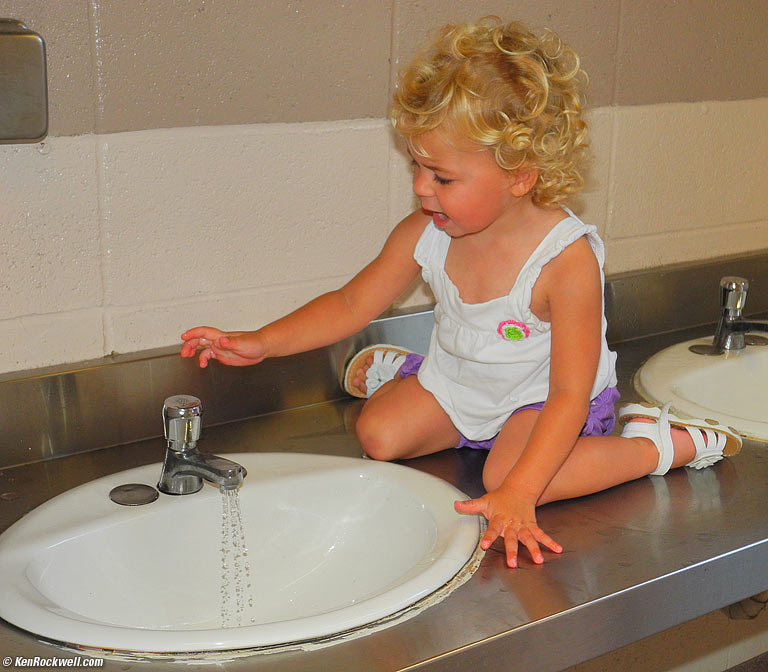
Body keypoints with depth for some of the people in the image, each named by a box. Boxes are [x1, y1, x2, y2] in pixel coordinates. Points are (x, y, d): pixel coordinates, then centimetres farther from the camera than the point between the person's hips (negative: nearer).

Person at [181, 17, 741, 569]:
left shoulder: (567, 259, -33)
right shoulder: (424, 236, -17)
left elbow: (570, 395, -33)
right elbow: (350, 304, -3)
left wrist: (517, 494, -42)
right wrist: (263, 343, -15)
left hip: (542, 397, -5)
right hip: (457, 381, 6)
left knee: (506, 474, -30)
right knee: (379, 435, -10)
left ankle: (659, 445, -12)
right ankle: (395, 371, 23)